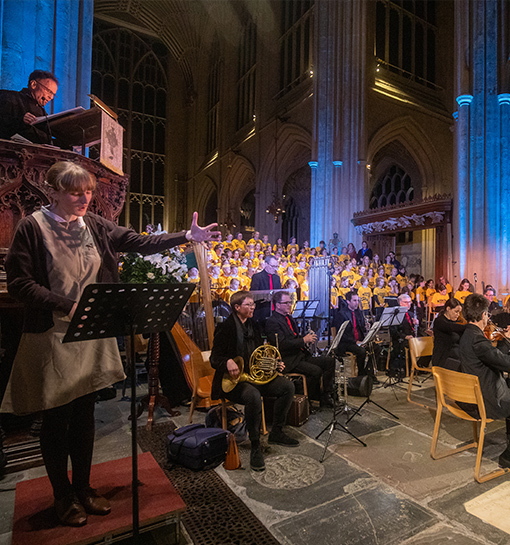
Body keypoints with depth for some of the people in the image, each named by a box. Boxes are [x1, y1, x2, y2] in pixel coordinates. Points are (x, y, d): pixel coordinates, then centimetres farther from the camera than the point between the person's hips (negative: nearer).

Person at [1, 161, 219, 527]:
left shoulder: (95, 226, 5)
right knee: (56, 418, 11)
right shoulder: (33, 227, -7)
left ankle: (83, 487, 36)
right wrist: (67, 305, -20)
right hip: (52, 338, -4)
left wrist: (186, 236, -9)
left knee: (85, 415, 16)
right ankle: (63, 495, 34)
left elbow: (140, 243, 0)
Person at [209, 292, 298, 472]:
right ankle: (255, 447, -17)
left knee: (288, 386, -6)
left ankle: (276, 432, 9)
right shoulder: (225, 328, -11)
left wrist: (274, 364, 2)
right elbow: (214, 359, -13)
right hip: (235, 379, -7)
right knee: (253, 396, -37)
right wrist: (228, 362, -34)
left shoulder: (254, 326, 11)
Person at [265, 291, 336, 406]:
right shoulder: (272, 322, -12)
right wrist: (304, 340, -18)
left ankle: (326, 398, 2)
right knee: (316, 371, -27)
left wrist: (308, 336, 5)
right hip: (289, 360, -10)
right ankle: (311, 399, -2)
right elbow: (282, 344, -22)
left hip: (302, 355, 10)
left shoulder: (289, 318, 19)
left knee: (330, 361, -2)